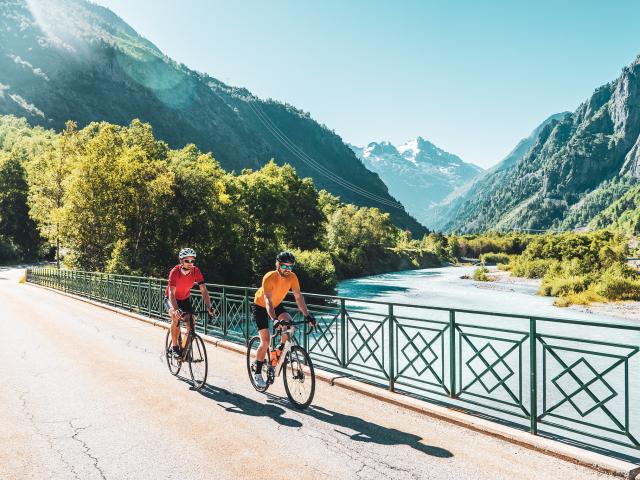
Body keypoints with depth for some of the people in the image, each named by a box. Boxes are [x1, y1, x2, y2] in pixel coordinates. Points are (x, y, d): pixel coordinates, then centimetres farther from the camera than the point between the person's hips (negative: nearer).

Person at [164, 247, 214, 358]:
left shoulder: (196, 271, -21)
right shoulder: (175, 272, -31)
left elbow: (204, 290, -23)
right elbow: (171, 294, -37)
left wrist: (209, 307, -36)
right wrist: (176, 309, -53)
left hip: (185, 299, 3)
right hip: (171, 299, -3)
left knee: (191, 322, -11)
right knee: (176, 317, -29)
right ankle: (174, 347, -13)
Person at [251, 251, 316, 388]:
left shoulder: (292, 277, -19)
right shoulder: (269, 277, -34)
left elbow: (298, 296, -18)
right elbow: (267, 300, -42)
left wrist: (307, 315, -29)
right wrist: (274, 320, -56)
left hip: (277, 305, 5)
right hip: (260, 306, -5)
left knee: (289, 323, -24)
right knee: (266, 341, -14)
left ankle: (281, 349, 3)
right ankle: (257, 373, 3)